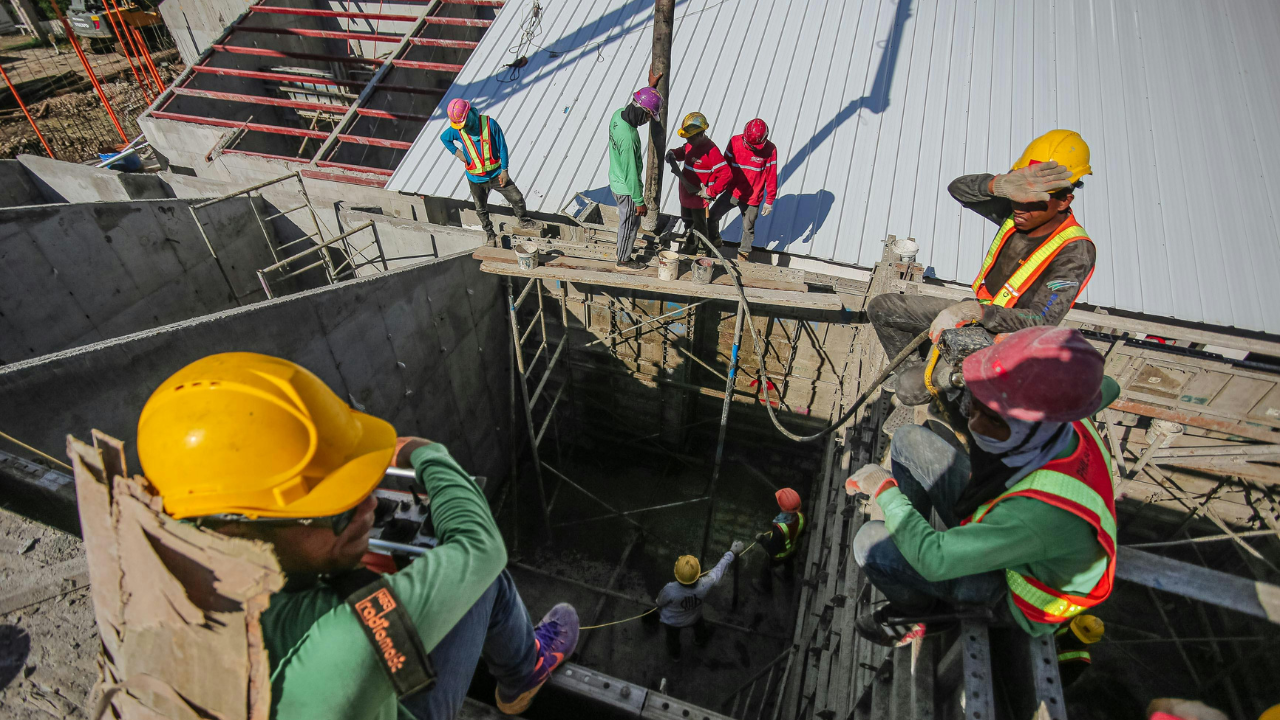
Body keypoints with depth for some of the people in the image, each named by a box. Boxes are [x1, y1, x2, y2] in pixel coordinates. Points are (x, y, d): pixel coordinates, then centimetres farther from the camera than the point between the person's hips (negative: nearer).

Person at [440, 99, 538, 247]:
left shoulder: (490, 124, -17)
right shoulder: (456, 130, -10)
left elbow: (502, 147, -9)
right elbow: (443, 137, 12)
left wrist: (504, 170, -9)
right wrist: (456, 151, -4)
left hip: (496, 174, -1)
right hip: (475, 178, 2)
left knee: (517, 198, -1)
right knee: (481, 210, 13)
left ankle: (522, 221, 28)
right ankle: (490, 235, 35)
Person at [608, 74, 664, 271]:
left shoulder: (618, 114, -10)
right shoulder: (629, 138, -36)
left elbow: (640, 102, 17)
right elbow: (631, 174, -28)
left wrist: (651, 86, 14)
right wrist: (639, 201, -18)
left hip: (616, 181, 9)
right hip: (627, 189, -8)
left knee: (627, 221, 28)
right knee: (630, 224, 14)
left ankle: (623, 249, 48)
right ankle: (624, 260, 34)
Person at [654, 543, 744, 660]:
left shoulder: (670, 590, -46)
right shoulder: (705, 585, -40)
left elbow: (660, 602, -22)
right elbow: (720, 568, -23)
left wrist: (657, 603, 4)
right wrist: (732, 552, -7)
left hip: (672, 622, -2)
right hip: (693, 618, 2)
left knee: (673, 637, 32)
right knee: (699, 625, 38)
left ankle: (674, 654, 62)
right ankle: (701, 639, 69)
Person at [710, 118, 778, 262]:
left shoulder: (770, 150, -16)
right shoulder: (735, 142, -12)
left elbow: (771, 177, -9)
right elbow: (725, 166, -1)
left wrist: (769, 201, -4)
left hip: (752, 198, -2)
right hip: (732, 192, 2)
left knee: (748, 228, 12)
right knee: (712, 216, 2)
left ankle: (744, 254, 34)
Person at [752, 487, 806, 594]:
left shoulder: (779, 529, -50)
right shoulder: (800, 517, -31)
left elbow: (773, 550, -35)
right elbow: (801, 532, -8)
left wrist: (761, 539, -19)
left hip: (778, 555, -5)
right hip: (792, 549, 5)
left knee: (765, 568, 28)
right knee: (788, 562, 38)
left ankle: (765, 586, 56)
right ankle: (788, 574, 70)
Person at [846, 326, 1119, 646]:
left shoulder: (1046, 510, -48)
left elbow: (935, 560, -40)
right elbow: (1106, 388, 5)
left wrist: (884, 488, -26)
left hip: (1013, 599, -7)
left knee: (871, 542, -26)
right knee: (909, 441, 0)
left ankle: (917, 609, 11)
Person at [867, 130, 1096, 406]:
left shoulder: (1075, 251, -23)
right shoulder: (1016, 213, -6)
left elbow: (1042, 321, -31)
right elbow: (958, 188, -17)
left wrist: (974, 311, -45)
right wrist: (998, 184, -40)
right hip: (973, 312, 7)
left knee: (911, 390, -24)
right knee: (880, 307, 3)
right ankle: (911, 367, 22)